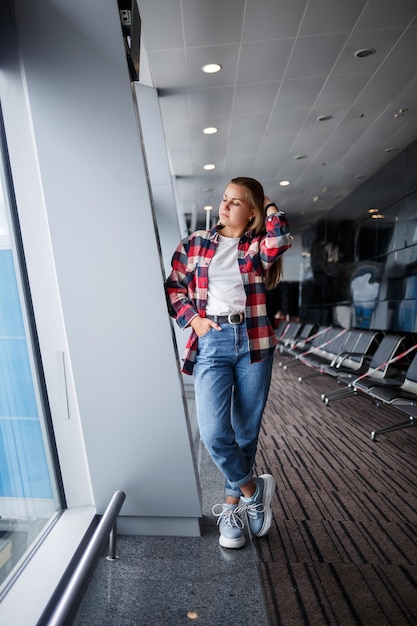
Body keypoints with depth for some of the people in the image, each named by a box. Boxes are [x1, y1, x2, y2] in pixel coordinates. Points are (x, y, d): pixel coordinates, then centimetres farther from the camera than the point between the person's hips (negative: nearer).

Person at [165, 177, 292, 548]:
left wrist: (269, 204, 1)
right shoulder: (195, 243, 10)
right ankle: (254, 490, 17)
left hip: (254, 342, 1)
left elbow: (281, 238, -17)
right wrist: (192, 319, -5)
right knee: (213, 433, -12)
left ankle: (232, 506, 32)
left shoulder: (257, 247, 6)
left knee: (246, 432, 10)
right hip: (211, 343, 0)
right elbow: (174, 286, 11)